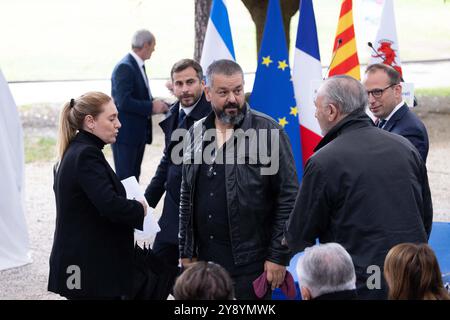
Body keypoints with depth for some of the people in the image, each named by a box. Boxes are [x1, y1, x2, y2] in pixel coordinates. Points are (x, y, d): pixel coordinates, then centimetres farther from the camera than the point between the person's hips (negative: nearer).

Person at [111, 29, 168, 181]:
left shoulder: (138, 66, 13)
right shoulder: (124, 67, -17)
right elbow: (124, 102, -25)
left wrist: (155, 103, 3)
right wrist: (152, 107, -21)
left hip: (138, 133, 10)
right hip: (126, 134, -10)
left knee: (134, 176, 13)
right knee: (125, 178, -7)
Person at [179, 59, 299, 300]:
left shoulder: (268, 131, -5)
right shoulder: (197, 133, 10)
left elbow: (288, 197, -6)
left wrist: (279, 256, -9)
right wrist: (186, 252, 12)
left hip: (250, 262, -4)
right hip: (204, 259, 5)